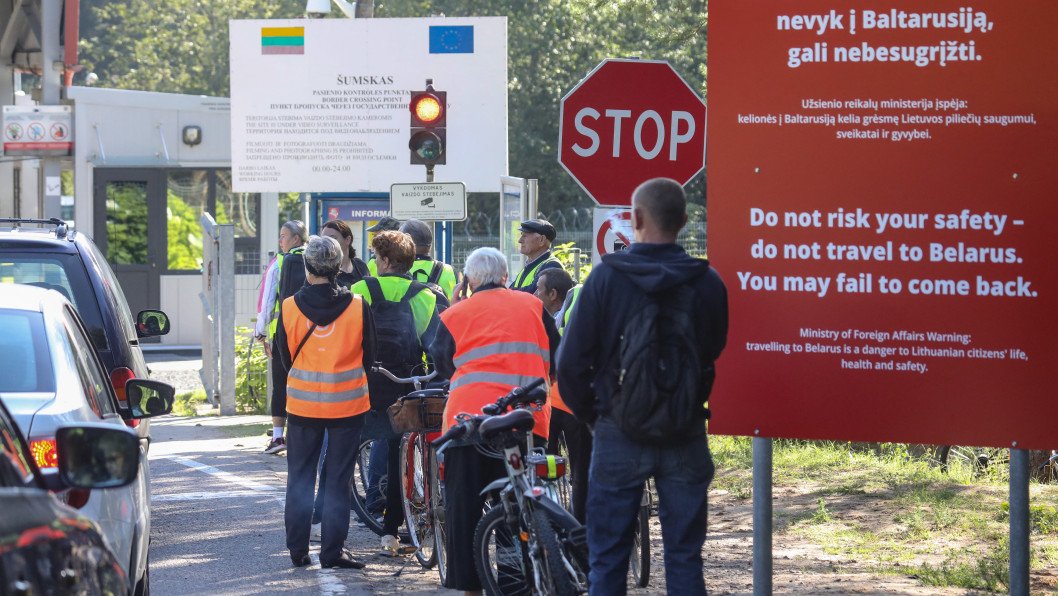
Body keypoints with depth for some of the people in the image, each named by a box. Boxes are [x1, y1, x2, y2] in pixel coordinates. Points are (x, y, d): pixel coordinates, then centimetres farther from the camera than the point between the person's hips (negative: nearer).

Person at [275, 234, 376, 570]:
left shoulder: (289, 308, -9)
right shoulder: (357, 307, -10)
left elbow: (284, 357, 4)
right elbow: (369, 356, 3)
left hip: (302, 403, 1)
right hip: (347, 404, -1)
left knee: (299, 479, 13)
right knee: (339, 480, 6)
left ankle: (298, 550, 14)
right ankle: (332, 551, 5)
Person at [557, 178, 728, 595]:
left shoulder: (606, 277, -8)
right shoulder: (707, 283, -3)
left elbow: (571, 363, -5)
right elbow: (716, 355, 5)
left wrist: (591, 413, 9)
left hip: (618, 436, -2)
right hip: (686, 437, 2)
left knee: (608, 560, 7)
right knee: (684, 559, 7)